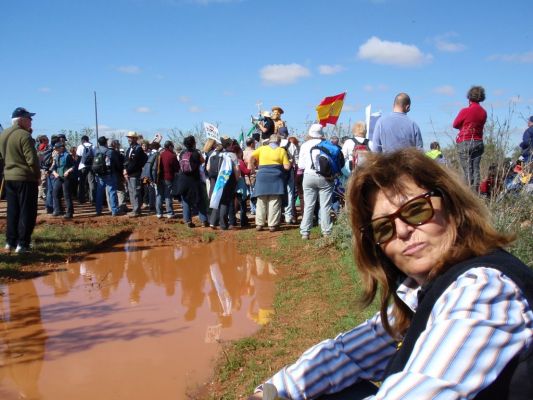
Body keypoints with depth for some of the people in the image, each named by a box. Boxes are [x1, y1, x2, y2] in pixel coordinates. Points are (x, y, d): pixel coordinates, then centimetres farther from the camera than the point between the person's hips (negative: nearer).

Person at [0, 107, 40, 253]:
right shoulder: (24, 135, -15)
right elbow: (32, 160, -17)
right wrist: (37, 176, -7)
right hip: (26, 178, -8)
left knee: (12, 211, 15)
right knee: (27, 212, -1)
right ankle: (22, 244, -2)